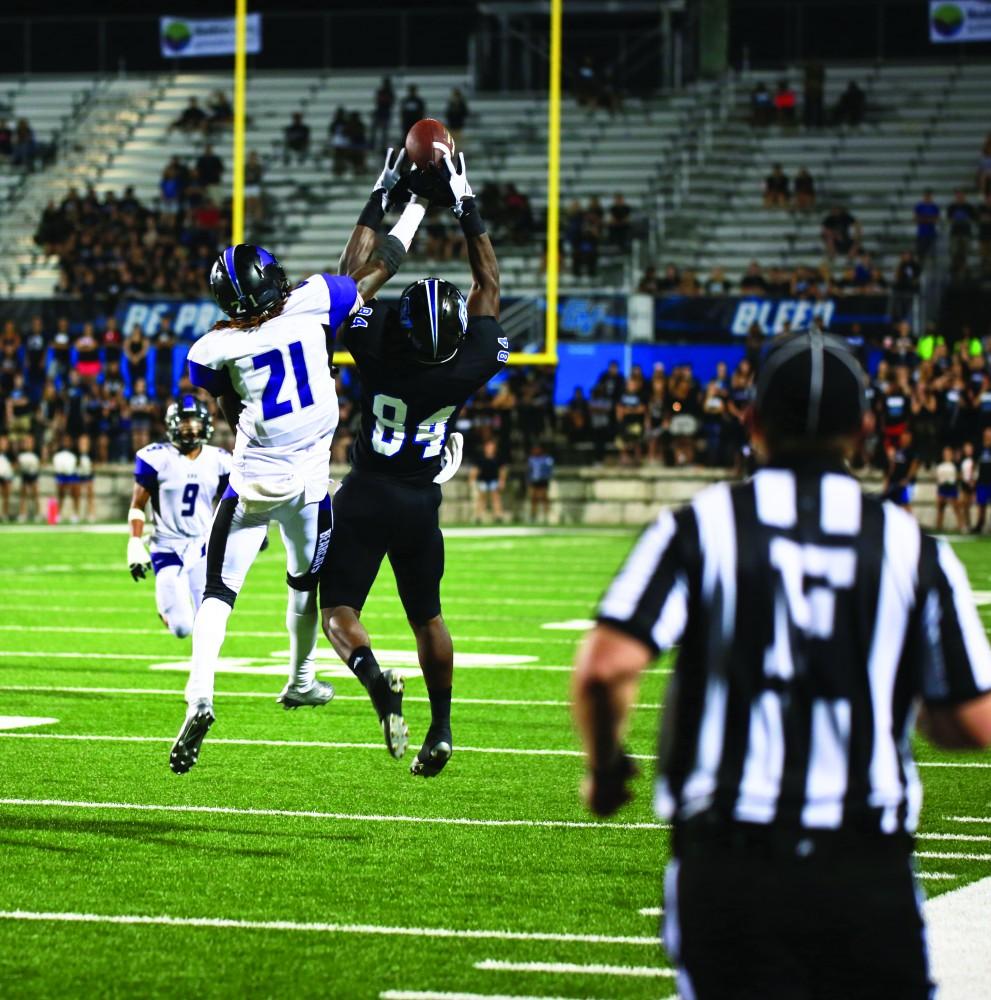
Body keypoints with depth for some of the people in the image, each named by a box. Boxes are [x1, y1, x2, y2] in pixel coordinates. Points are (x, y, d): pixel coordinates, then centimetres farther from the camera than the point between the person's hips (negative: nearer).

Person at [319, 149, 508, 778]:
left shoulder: (381, 354, -20)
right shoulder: (471, 366, -14)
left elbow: (353, 274, -7)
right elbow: (489, 288, 1)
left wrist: (379, 205, 1)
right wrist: (469, 212, 5)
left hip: (368, 496, -3)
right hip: (422, 503, 3)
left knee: (338, 609, 1)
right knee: (427, 616, 18)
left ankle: (377, 680, -28)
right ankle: (442, 726, 15)